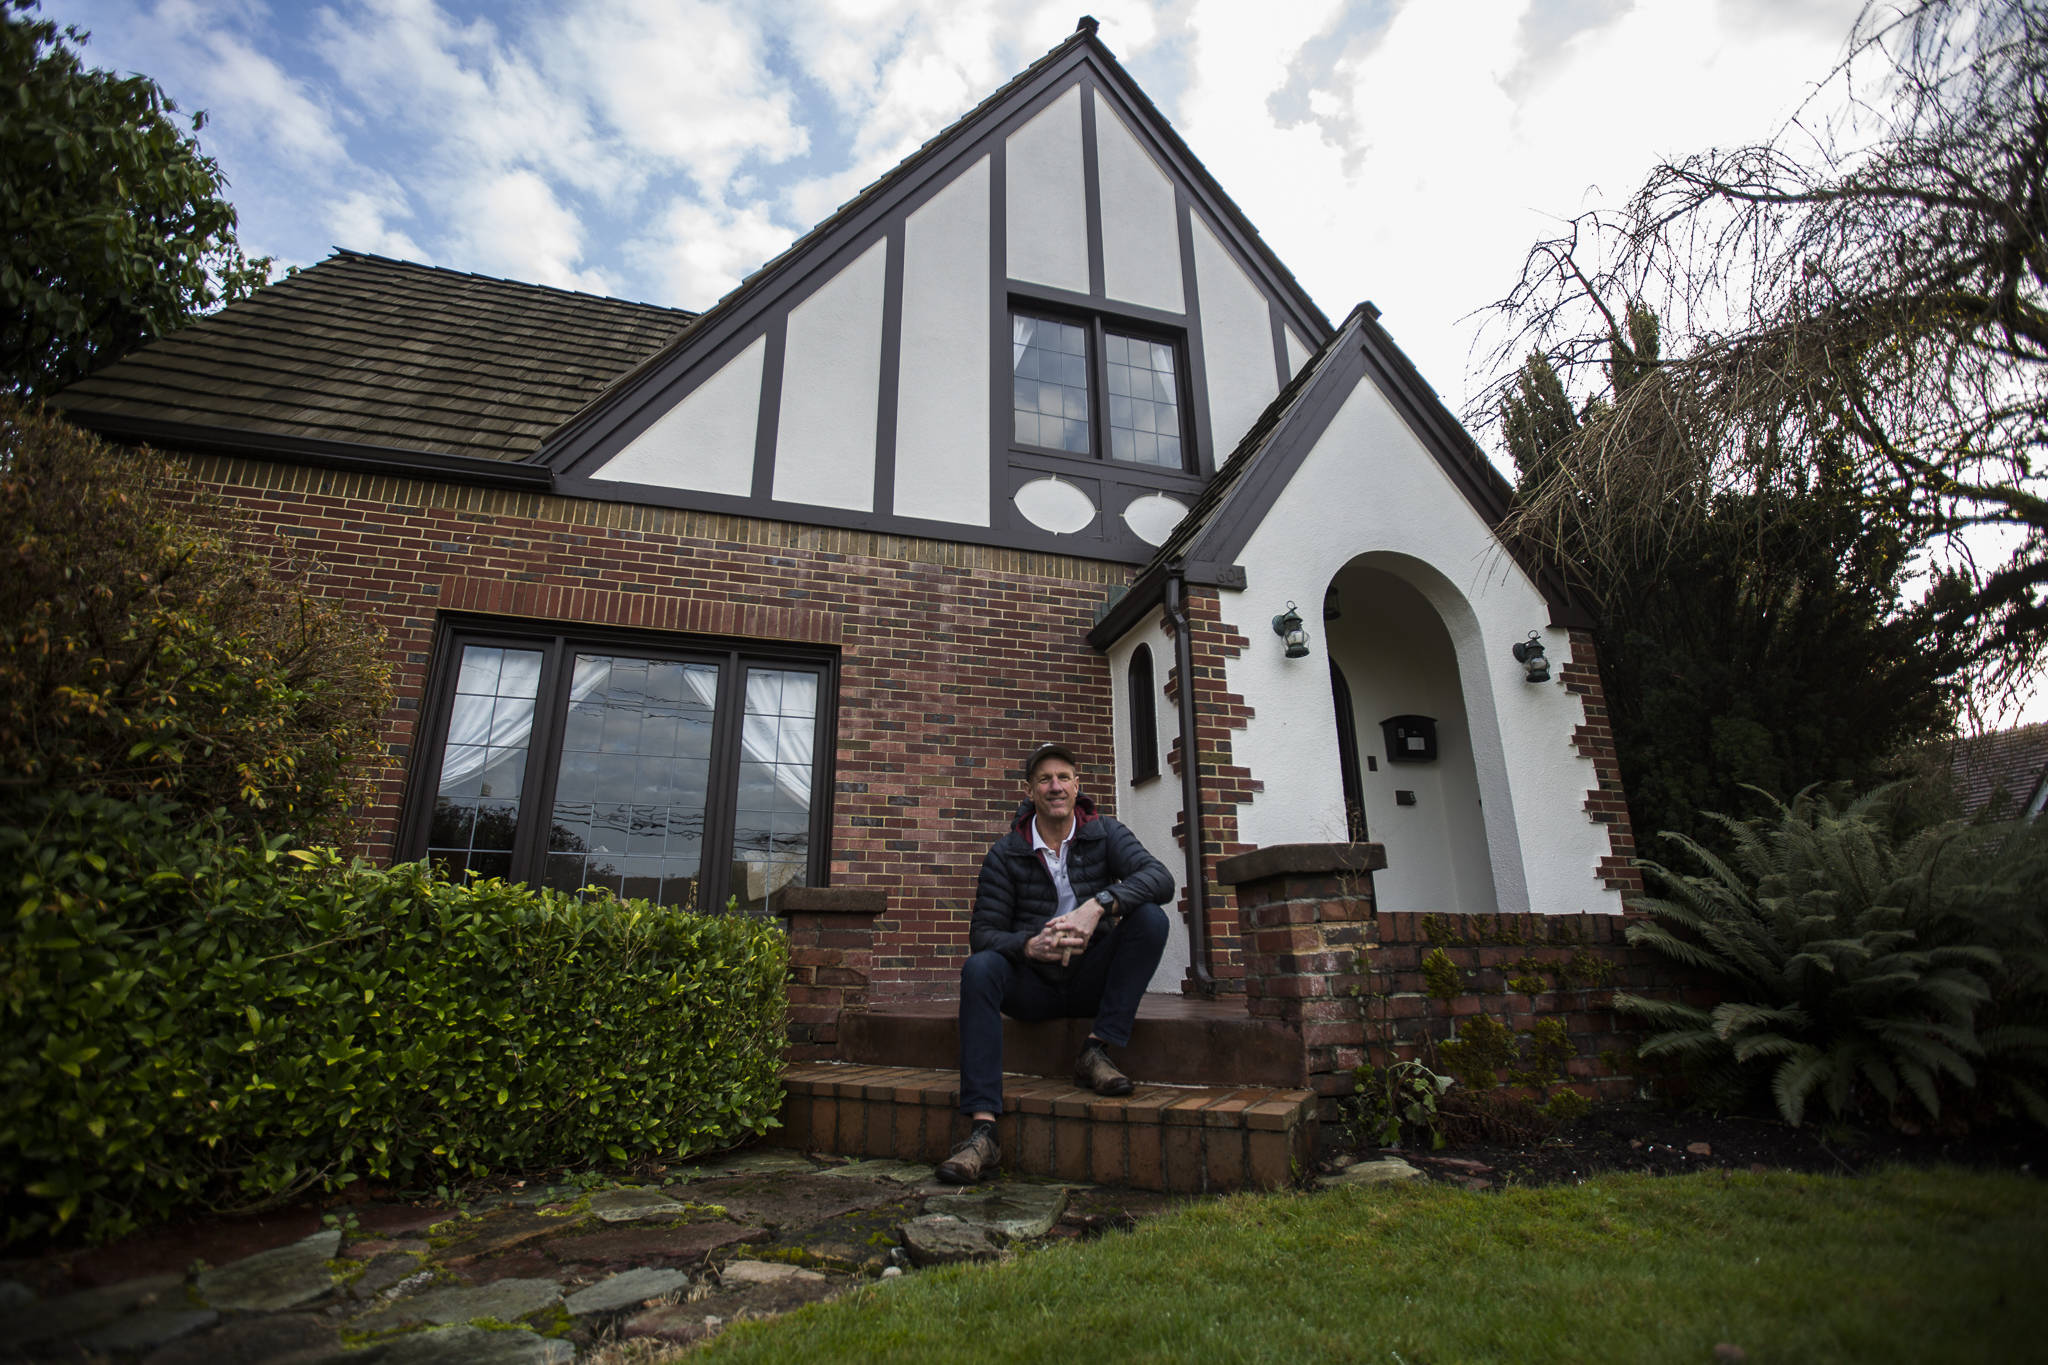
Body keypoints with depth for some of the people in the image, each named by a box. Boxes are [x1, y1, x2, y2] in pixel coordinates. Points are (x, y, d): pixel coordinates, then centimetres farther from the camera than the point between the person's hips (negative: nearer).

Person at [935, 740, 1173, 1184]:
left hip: (1091, 981, 0)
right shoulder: (1006, 854, -3)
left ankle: (1097, 1051, -20)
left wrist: (1098, 905, -35)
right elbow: (982, 934, -8)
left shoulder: (1104, 834, -2)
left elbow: (1160, 876, -19)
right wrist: (1031, 945, -30)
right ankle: (983, 1132, -34)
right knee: (979, 969, -30)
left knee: (1150, 918, -23)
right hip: (1033, 987, 0)